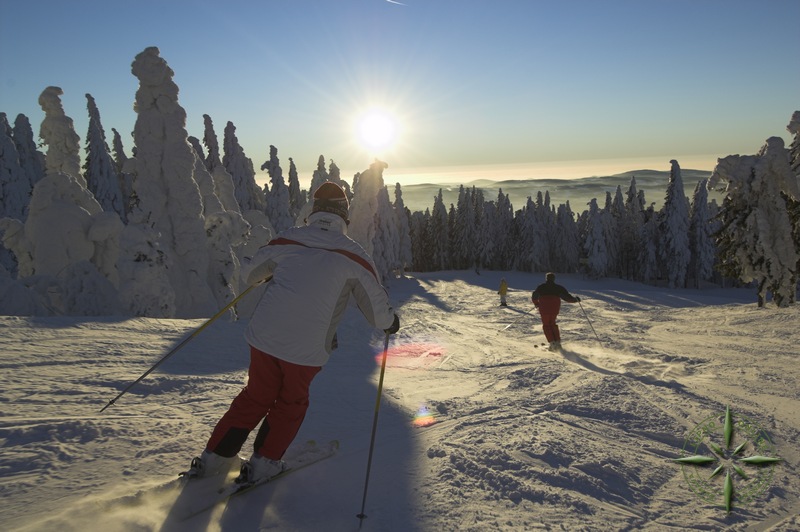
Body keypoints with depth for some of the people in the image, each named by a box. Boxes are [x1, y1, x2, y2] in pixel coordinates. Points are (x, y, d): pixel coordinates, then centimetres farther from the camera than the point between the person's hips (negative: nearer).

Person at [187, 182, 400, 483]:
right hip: (307, 349, -2)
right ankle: (263, 464, 25)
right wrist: (390, 323, 24)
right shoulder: (353, 255, -3)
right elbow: (378, 312, 2)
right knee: (291, 403, 24)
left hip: (264, 336, 3)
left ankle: (214, 458, 29)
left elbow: (249, 274, 18)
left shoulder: (287, 240, 3)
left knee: (256, 396, 24)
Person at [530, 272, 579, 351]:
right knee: (552, 323, 22)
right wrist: (575, 299, 19)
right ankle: (557, 341, 14)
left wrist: (536, 303, 38)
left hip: (544, 309, -2)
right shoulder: (558, 288, 8)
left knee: (546, 325, 12)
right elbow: (567, 297, 3)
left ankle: (552, 342, -4)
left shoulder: (541, 287, 9)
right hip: (555, 309, 2)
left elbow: (534, 297, 20)